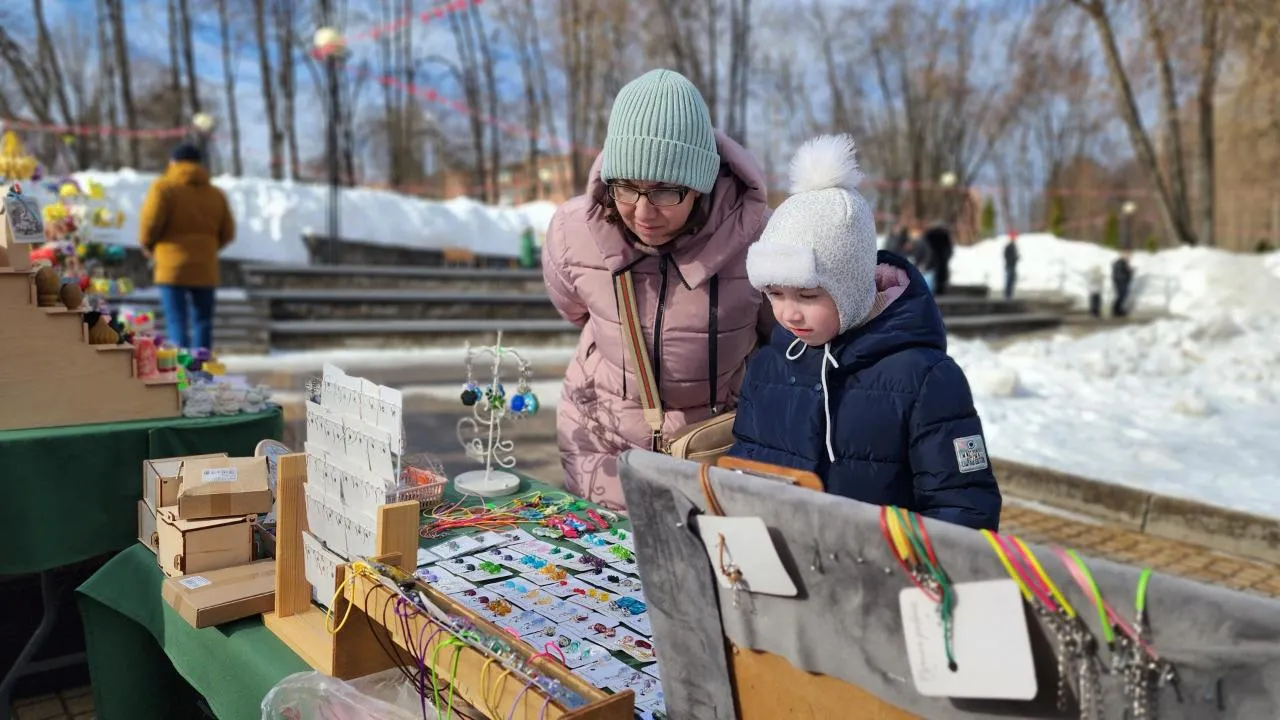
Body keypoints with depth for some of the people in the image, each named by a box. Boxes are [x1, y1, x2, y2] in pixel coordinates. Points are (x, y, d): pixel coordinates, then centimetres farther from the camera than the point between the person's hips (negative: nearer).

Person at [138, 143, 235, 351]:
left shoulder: (164, 187, -2)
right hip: (205, 270, 4)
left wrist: (148, 245, 8)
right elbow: (227, 233, 10)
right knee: (202, 321, 9)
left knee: (177, 321, -2)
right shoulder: (216, 194, 11)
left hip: (173, 267, -3)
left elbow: (150, 221, -11)